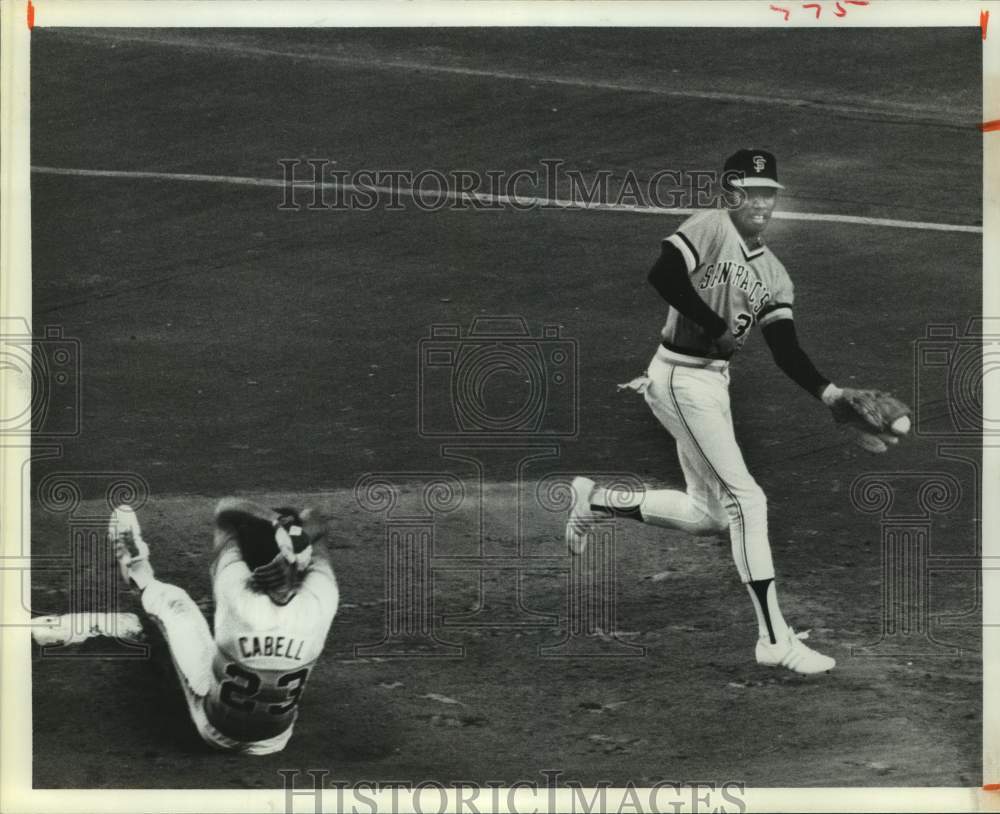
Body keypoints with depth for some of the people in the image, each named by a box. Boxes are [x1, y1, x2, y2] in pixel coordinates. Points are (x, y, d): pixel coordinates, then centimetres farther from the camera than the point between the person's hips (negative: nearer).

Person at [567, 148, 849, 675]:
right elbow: (662, 276, -23)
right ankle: (775, 639, -9)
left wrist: (827, 392, -11)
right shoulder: (710, 227, -8)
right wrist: (719, 329, -19)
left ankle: (598, 502, 28)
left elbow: (786, 351, 4)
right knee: (745, 499, -13)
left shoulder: (774, 275, 13)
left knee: (707, 514, 13)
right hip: (681, 375, -9)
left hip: (714, 383, 9)